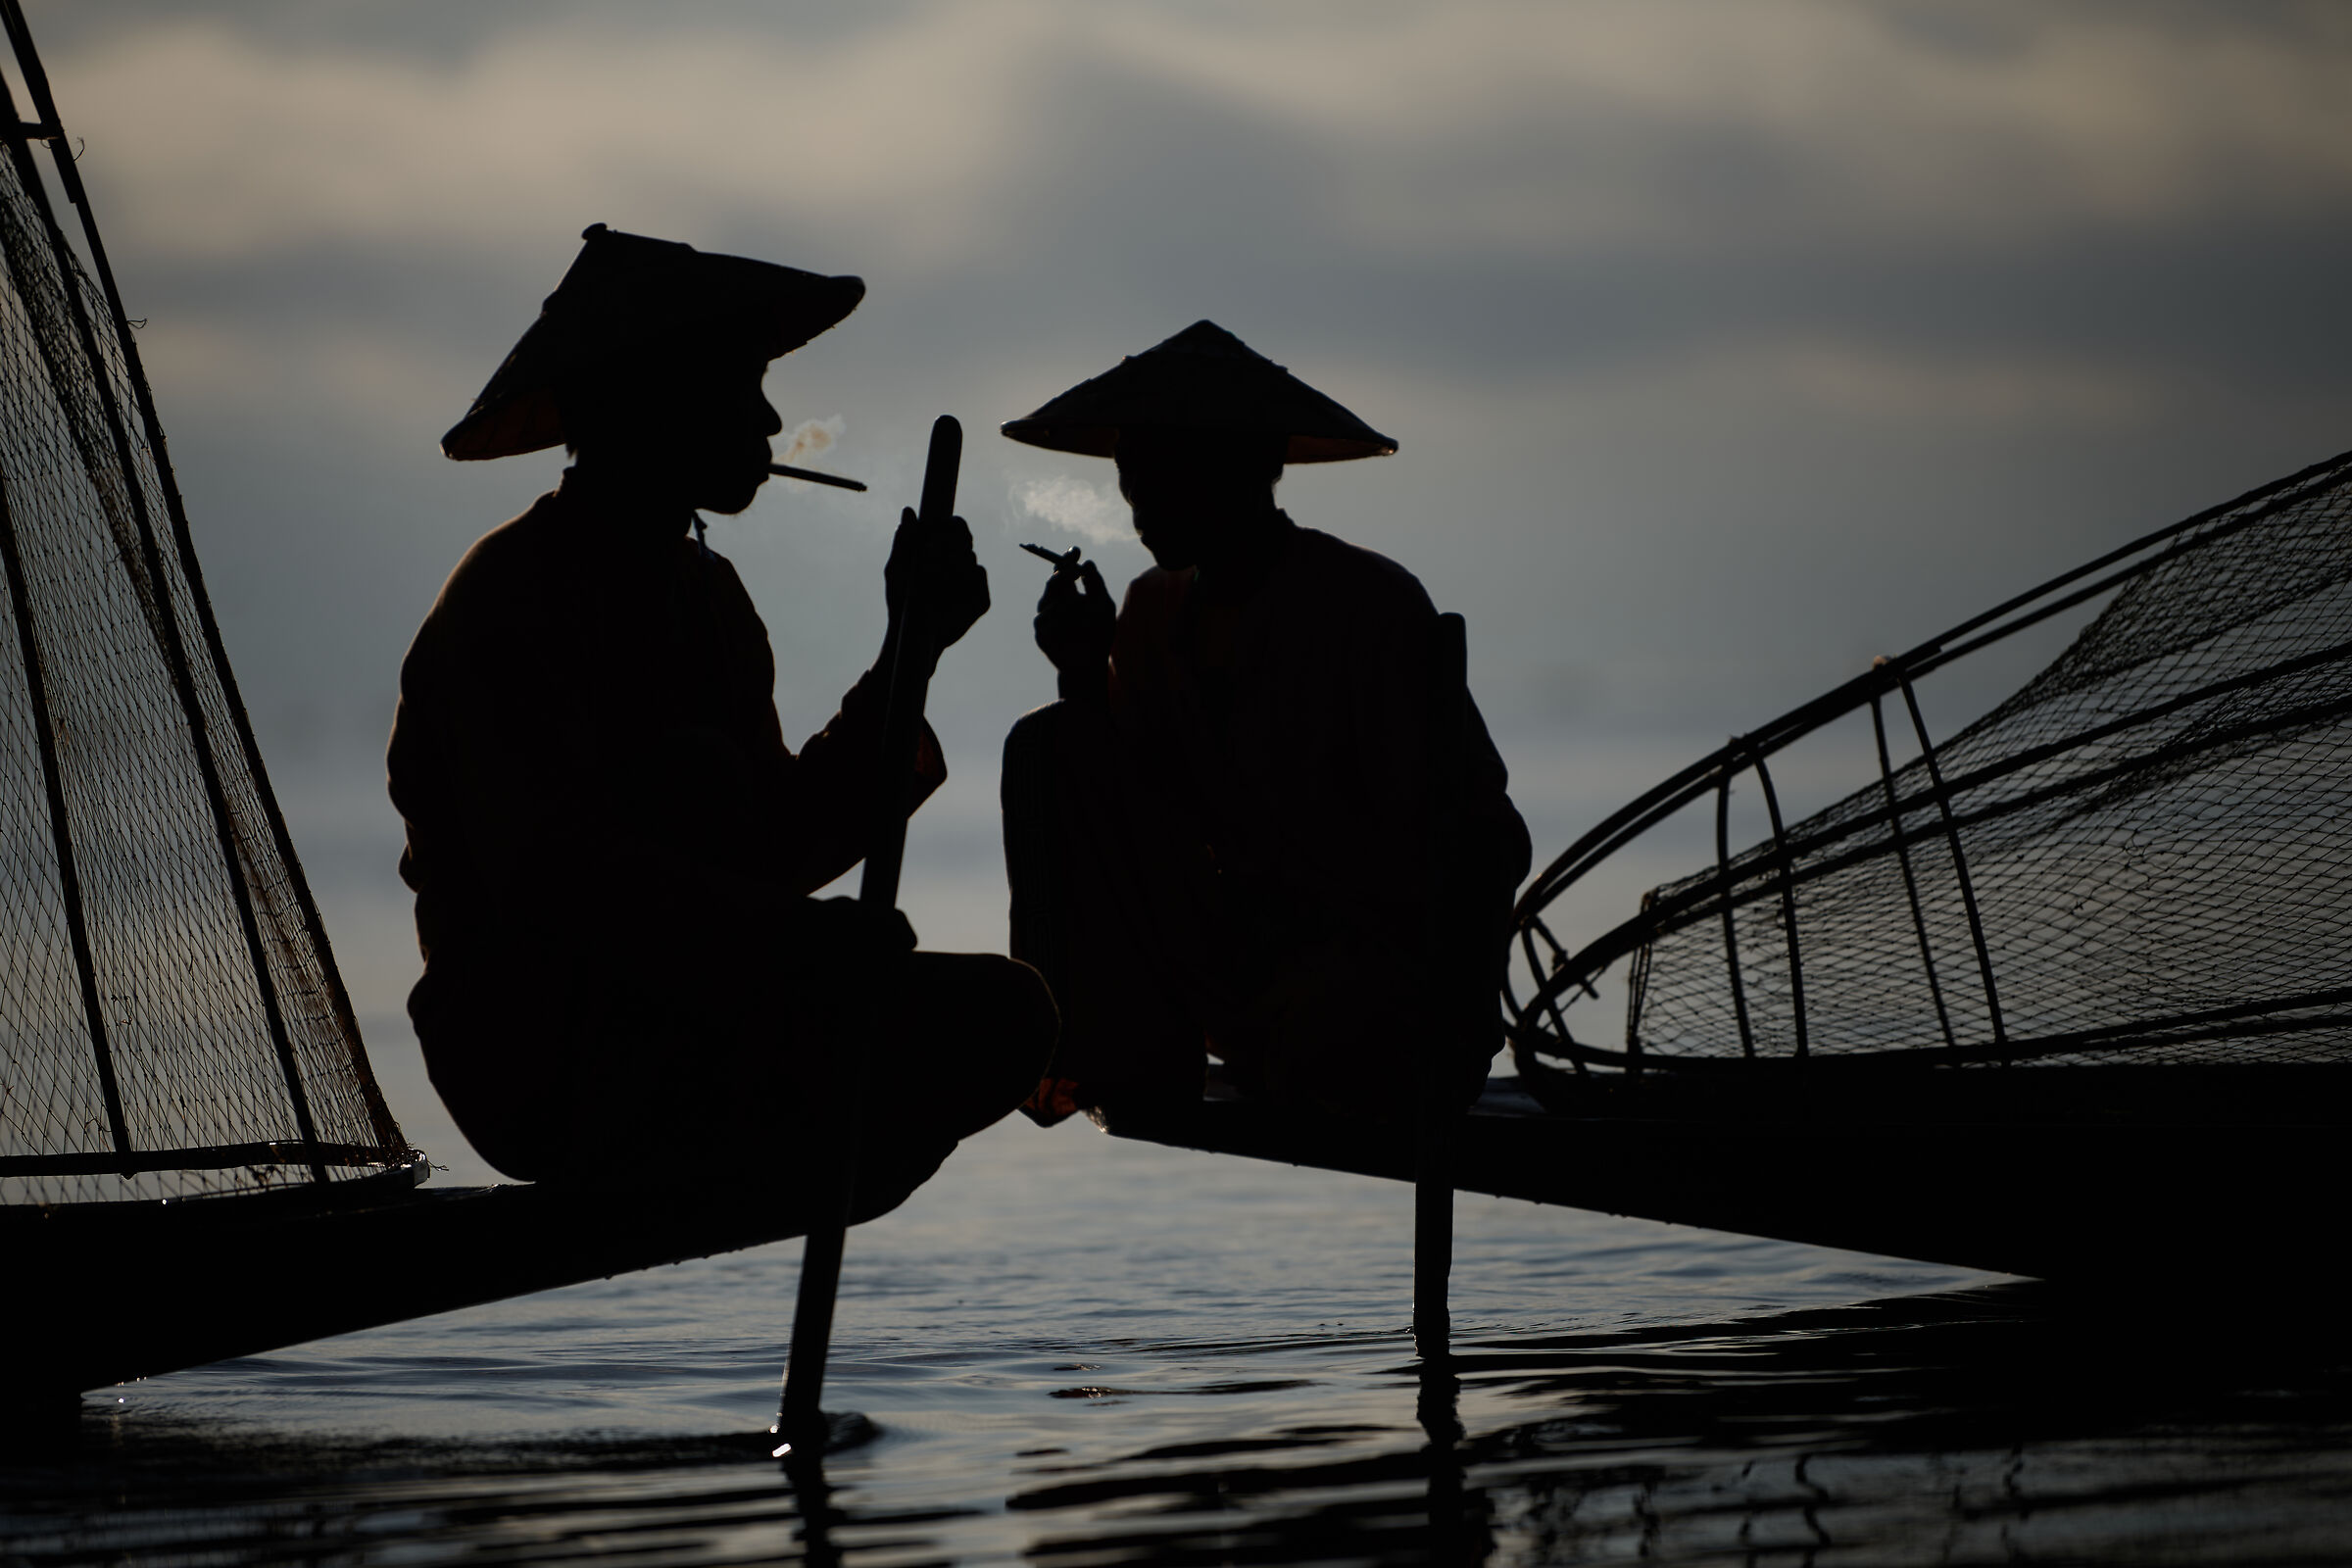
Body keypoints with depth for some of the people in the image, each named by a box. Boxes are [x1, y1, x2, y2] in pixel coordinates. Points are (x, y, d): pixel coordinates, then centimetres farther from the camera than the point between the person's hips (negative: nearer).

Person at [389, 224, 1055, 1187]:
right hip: (535, 1063, -7)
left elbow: (778, 846, 9)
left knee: (1005, 1017, -7)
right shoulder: (510, 600, -14)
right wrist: (803, 937, -40)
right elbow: (542, 872, -30)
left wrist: (909, 657, 0)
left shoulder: (707, 597, 14)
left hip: (683, 1039, 7)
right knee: (690, 777, -30)